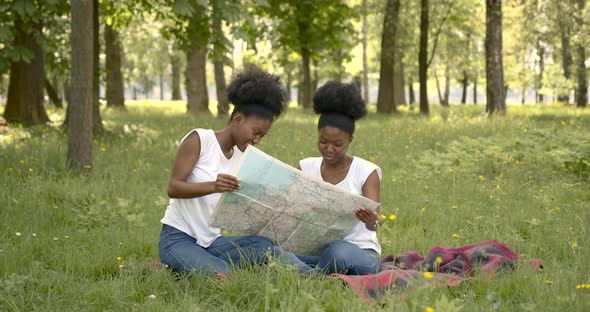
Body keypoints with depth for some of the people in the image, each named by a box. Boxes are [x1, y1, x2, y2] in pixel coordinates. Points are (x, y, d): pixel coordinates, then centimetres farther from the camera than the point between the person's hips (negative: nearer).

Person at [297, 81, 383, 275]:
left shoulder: (367, 172, -2)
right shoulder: (306, 167, 8)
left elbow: (373, 219, -15)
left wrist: (371, 220, -40)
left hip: (360, 253, -2)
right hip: (315, 248, 2)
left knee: (338, 252, -40)